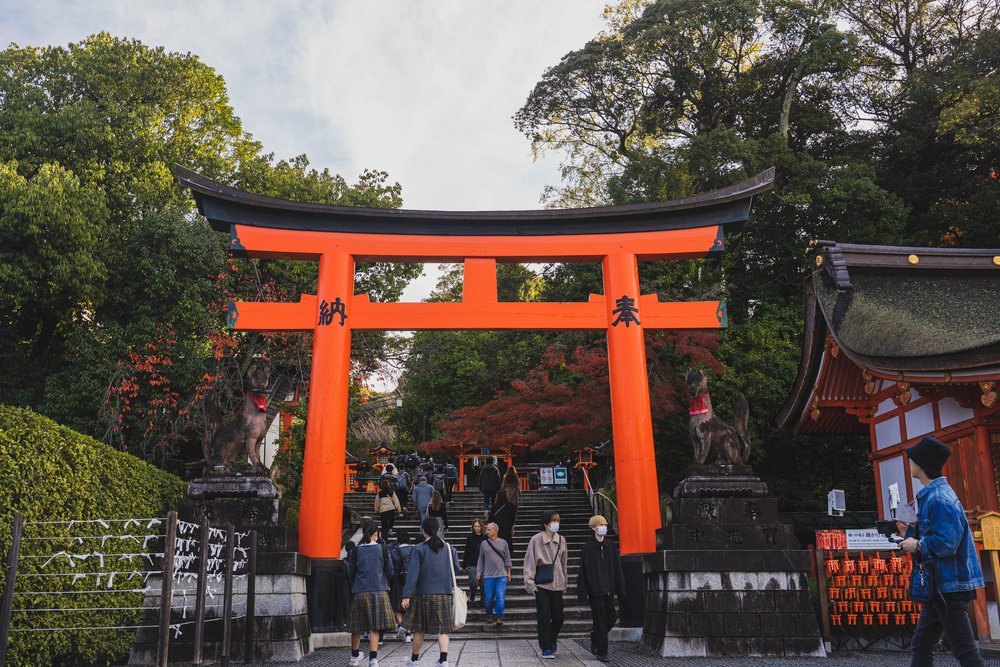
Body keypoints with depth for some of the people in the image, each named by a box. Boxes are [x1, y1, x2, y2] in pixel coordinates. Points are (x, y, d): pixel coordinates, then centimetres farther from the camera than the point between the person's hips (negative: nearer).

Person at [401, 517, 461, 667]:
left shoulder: (419, 549, -9)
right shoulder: (448, 548, 2)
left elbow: (412, 573, -14)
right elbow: (456, 569, 9)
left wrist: (406, 595, -14)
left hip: (423, 594, -2)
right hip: (444, 594, 2)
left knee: (419, 629, 12)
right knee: (442, 629, 4)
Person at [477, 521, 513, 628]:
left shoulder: (503, 543, 4)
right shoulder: (484, 544, 5)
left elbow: (507, 559, 10)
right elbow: (481, 559, 11)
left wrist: (508, 572, 9)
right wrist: (479, 571, 5)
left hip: (501, 575, -1)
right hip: (488, 575, 1)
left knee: (500, 597, -7)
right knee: (488, 598, 5)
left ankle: (499, 617, 3)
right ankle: (489, 615, 25)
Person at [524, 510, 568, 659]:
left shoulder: (561, 540, 6)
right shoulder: (536, 540, -8)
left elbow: (563, 563, 13)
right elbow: (529, 562, -7)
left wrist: (564, 582, 15)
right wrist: (530, 583, -11)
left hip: (557, 584, 4)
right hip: (542, 585, -4)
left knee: (558, 617, 8)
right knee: (544, 617, -3)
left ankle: (552, 639, 35)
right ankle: (546, 648, 11)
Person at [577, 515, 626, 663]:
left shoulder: (611, 545, 5)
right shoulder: (587, 547, -5)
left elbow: (617, 568, 6)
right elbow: (582, 572, -5)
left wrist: (620, 589, 3)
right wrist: (582, 594, -8)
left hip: (608, 590, 4)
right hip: (595, 590, -4)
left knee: (610, 619, 10)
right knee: (600, 620, -3)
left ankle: (595, 636, 36)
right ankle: (601, 652, 7)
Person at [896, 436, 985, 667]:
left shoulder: (940, 499, -20)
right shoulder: (931, 495, 12)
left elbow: (946, 543, -28)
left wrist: (917, 545, -14)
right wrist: (909, 533, 15)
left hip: (950, 587, -11)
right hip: (939, 586, 11)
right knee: (921, 646, 16)